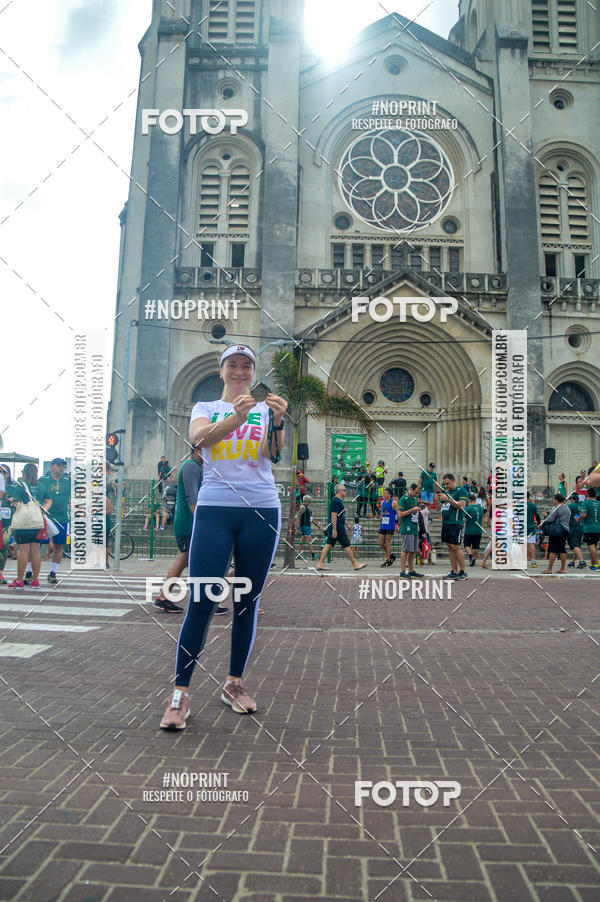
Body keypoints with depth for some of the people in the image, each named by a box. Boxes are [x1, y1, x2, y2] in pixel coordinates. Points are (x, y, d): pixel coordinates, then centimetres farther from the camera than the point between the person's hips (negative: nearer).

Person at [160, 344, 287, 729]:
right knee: (201, 603, -7)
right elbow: (200, 438, -12)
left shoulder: (266, 408, 12)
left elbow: (274, 453, -6)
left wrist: (277, 421, -27)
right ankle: (180, 694, 4)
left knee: (248, 602, 8)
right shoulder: (205, 408, 12)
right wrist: (237, 417, -30)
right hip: (214, 509, -1)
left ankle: (234, 683, 24)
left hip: (262, 511, 2)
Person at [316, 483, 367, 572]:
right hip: (338, 528, -10)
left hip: (336, 528, 10)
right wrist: (334, 530, -24)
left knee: (328, 545, 6)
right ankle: (355, 564, 7)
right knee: (346, 546, -2)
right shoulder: (336, 501, -15)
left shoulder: (339, 501, 17)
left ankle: (320, 564, 5)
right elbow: (333, 515, -21)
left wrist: (347, 525, 30)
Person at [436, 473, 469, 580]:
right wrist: (437, 498, 2)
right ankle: (454, 572, 12)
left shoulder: (461, 490, -3)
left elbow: (461, 505, -16)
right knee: (450, 548, 8)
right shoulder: (446, 492, 19)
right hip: (445, 523, 8)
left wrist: (448, 499, -18)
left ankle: (462, 572, -1)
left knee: (455, 547, -9)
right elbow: (439, 507, 21)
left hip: (456, 523, -8)